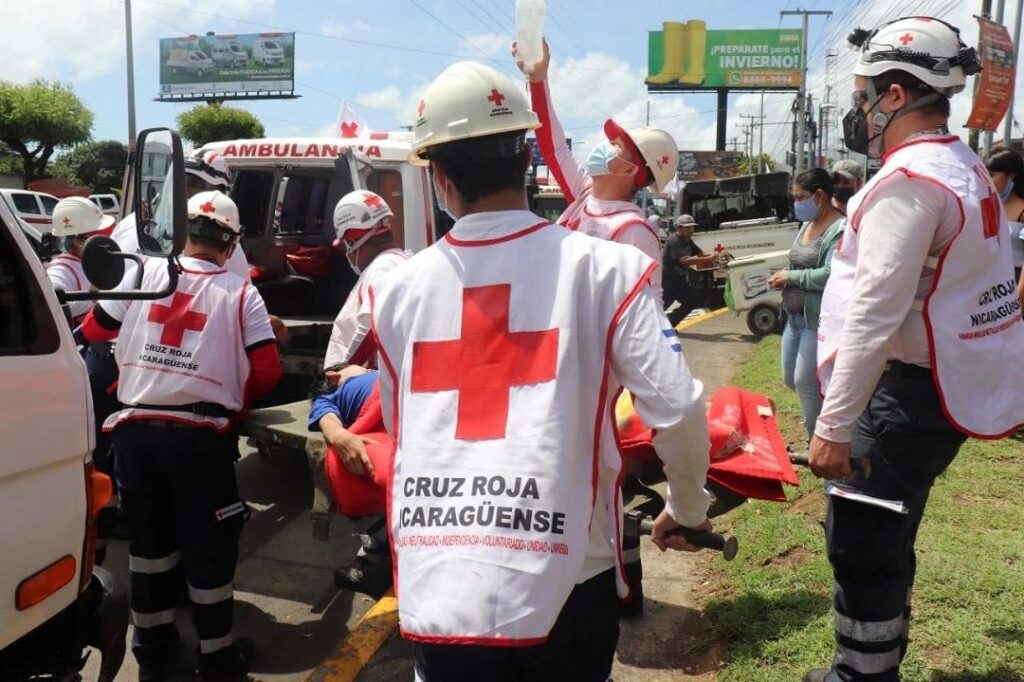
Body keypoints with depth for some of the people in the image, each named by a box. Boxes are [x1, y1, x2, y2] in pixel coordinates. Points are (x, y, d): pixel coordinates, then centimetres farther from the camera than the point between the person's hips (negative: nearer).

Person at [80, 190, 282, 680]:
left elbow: (94, 330, 14)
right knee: (209, 546, 8)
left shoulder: (142, 273, 3)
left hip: (135, 428, 3)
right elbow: (267, 370, -5)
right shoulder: (239, 292, -3)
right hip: (201, 435, -3)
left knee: (148, 538, 18)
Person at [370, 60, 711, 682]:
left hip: (436, 594, 1)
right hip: (563, 588, -1)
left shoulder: (397, 289, 1)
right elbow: (679, 412, -11)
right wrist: (688, 510, 9)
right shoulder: (604, 268, -8)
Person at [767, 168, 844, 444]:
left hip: (818, 320, -9)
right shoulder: (807, 225, 12)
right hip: (795, 317, 9)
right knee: (790, 379, 15)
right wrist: (783, 278, 0)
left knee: (805, 383, -4)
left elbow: (830, 276, -27)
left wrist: (790, 277, -16)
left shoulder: (840, 229, -17)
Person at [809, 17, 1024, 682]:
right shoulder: (968, 169, 13)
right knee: (883, 542, 20)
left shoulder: (909, 178, -18)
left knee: (862, 551, -1)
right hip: (946, 385, 10)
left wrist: (834, 423, -22)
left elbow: (874, 315, -24)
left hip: (910, 395, -10)